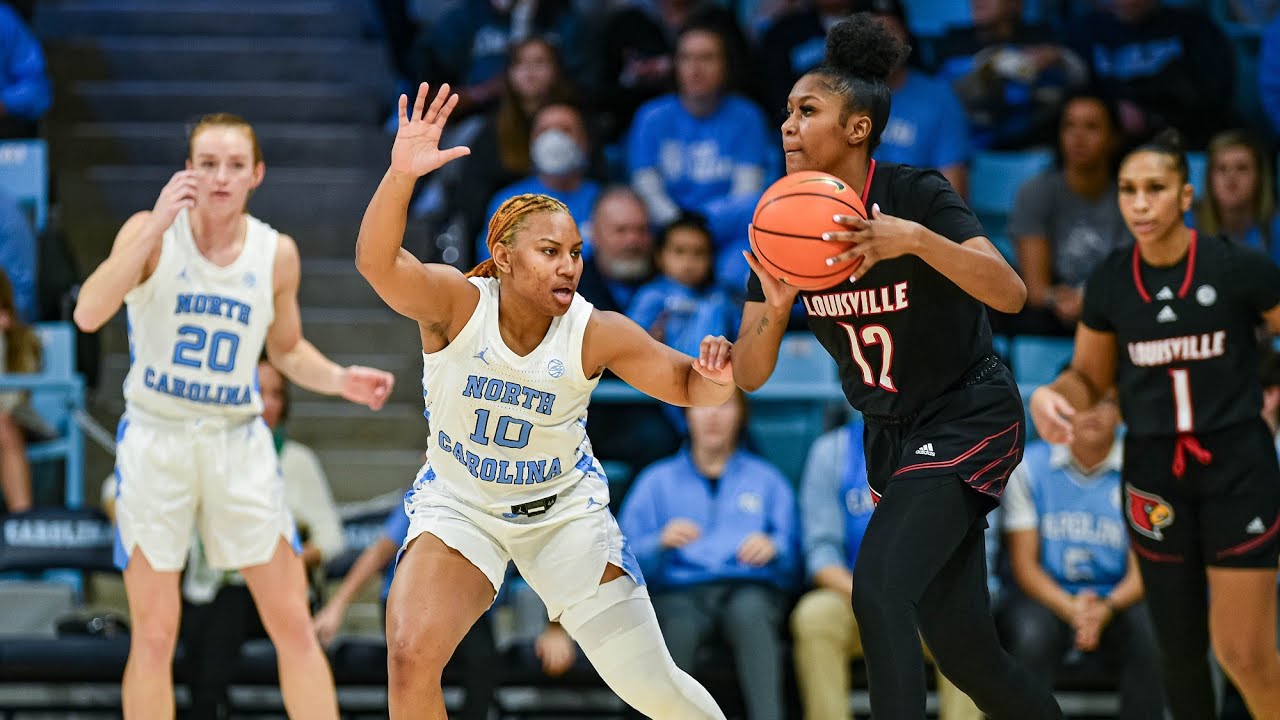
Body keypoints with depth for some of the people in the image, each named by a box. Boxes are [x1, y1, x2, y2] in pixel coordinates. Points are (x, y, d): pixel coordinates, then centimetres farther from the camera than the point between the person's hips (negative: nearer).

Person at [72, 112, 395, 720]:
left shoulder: (276, 253, 0)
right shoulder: (152, 232, -9)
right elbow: (88, 314, -25)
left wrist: (339, 380, -3)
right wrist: (158, 225, -29)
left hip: (239, 441, 3)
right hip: (156, 436, -2)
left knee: (293, 624, 0)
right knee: (154, 635, -1)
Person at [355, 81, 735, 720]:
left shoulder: (596, 334, -19)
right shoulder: (458, 304, -23)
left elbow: (689, 387, -11)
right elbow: (376, 262, -41)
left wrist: (716, 378, -36)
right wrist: (400, 175, -58)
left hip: (564, 510, 1)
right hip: (458, 504, -1)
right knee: (410, 656, -24)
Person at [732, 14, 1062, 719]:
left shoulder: (918, 195, -19)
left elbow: (1011, 294, -32)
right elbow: (749, 375, -5)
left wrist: (917, 241, -46)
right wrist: (775, 309, -26)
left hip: (969, 422, -7)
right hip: (892, 439, 7)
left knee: (877, 590, -25)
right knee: (964, 652, 7)